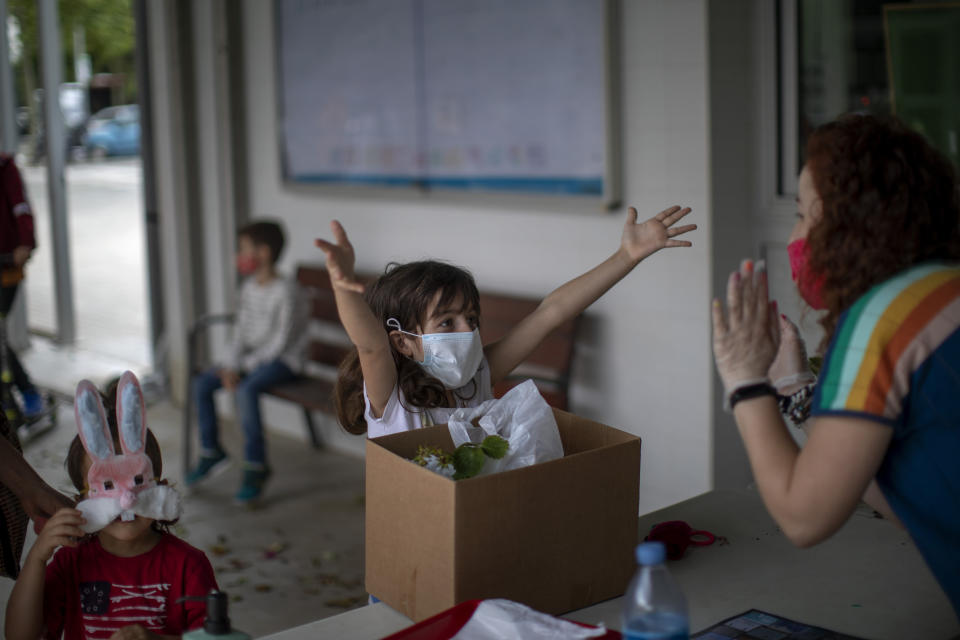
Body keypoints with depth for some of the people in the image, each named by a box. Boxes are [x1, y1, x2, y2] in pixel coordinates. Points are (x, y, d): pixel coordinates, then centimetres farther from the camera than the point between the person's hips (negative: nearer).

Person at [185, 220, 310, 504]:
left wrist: (246, 365, -18)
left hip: (284, 360, -9)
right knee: (201, 384, -3)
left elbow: (282, 340, -20)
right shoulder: (249, 287, 9)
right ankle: (211, 453, 11)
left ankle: (256, 467, -24)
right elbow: (242, 330, 9)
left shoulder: (285, 291, -18)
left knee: (246, 390, -35)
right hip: (252, 358, 9)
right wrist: (231, 365, -6)